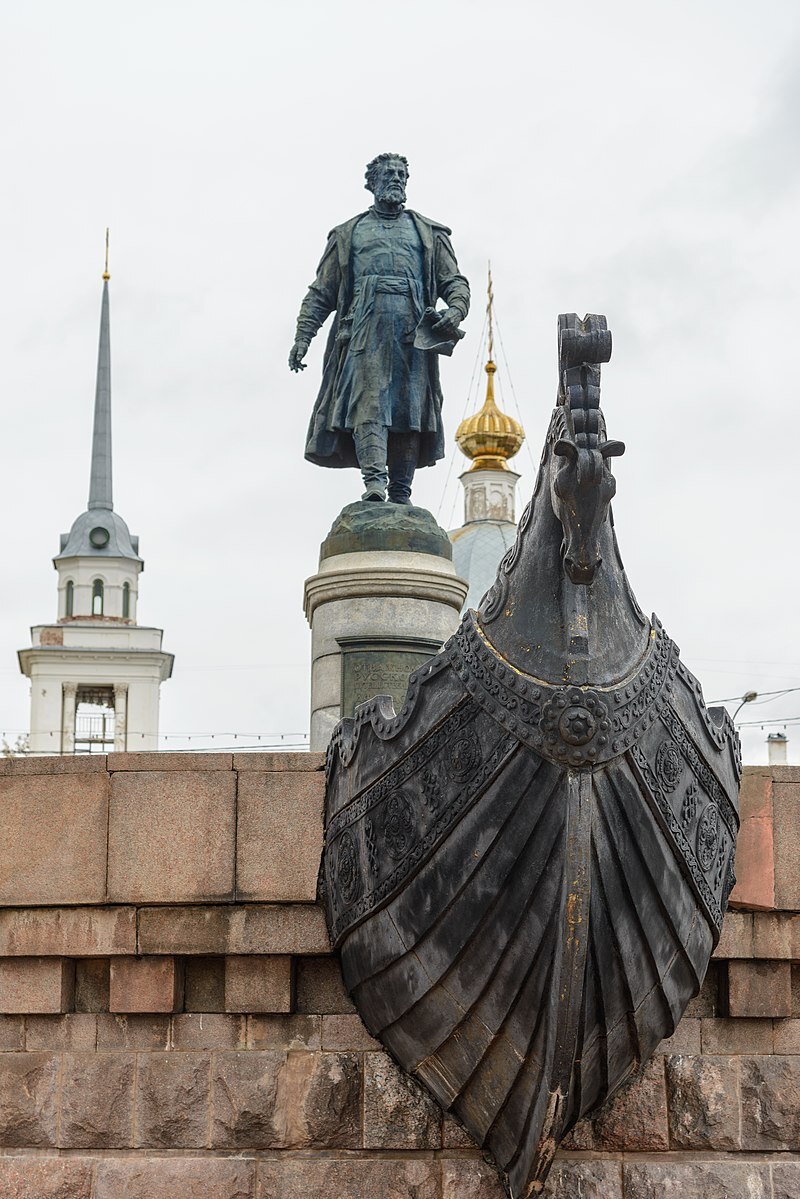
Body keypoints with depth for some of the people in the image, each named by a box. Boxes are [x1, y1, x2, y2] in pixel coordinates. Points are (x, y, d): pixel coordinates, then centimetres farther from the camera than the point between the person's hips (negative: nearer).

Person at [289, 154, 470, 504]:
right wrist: (303, 336, 4)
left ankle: (401, 493, -10)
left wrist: (456, 310, -7)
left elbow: (454, 282, 17)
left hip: (413, 331, 1)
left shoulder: (428, 233, 25)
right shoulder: (348, 234, 23)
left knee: (410, 406, -8)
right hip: (365, 328, -1)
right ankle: (374, 481, -32)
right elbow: (321, 292, 18)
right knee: (367, 399, -19)